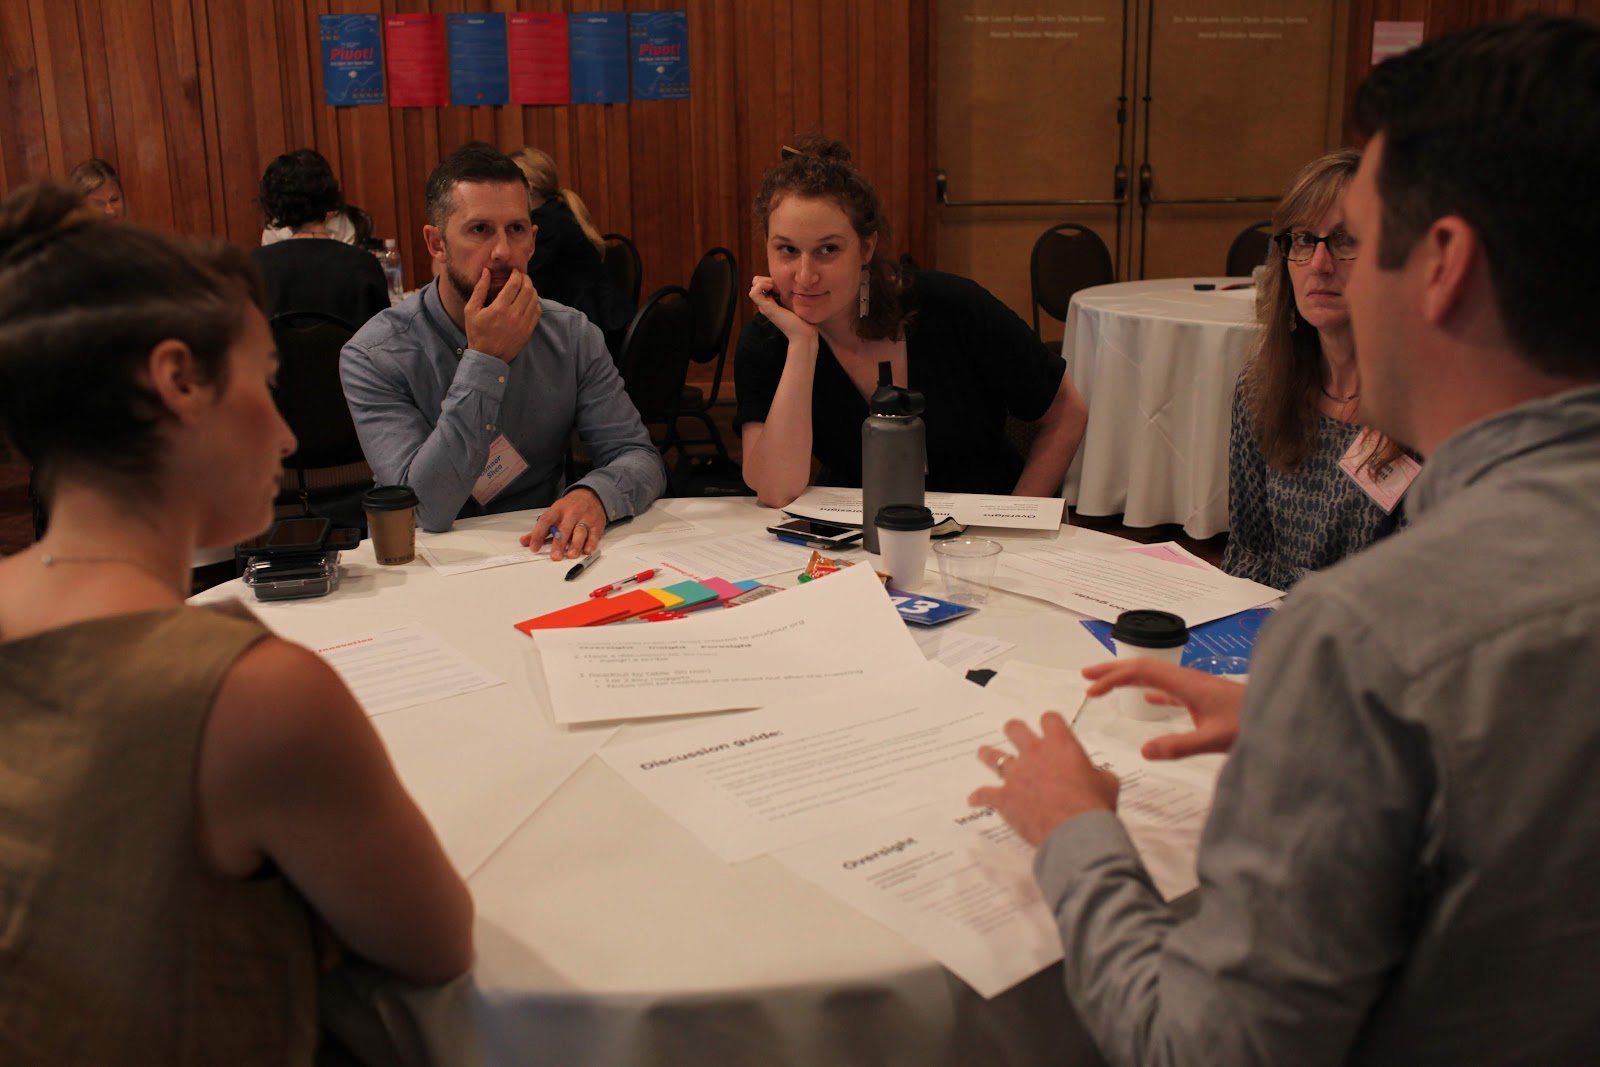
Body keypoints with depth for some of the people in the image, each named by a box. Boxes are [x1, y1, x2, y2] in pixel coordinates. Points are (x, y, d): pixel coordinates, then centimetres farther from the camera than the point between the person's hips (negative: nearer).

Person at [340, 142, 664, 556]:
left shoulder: (572, 336, -1)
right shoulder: (374, 356, -10)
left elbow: (640, 457, -3)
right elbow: (427, 510, -18)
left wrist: (594, 494, -26)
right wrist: (484, 360, -22)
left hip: (544, 557, 3)